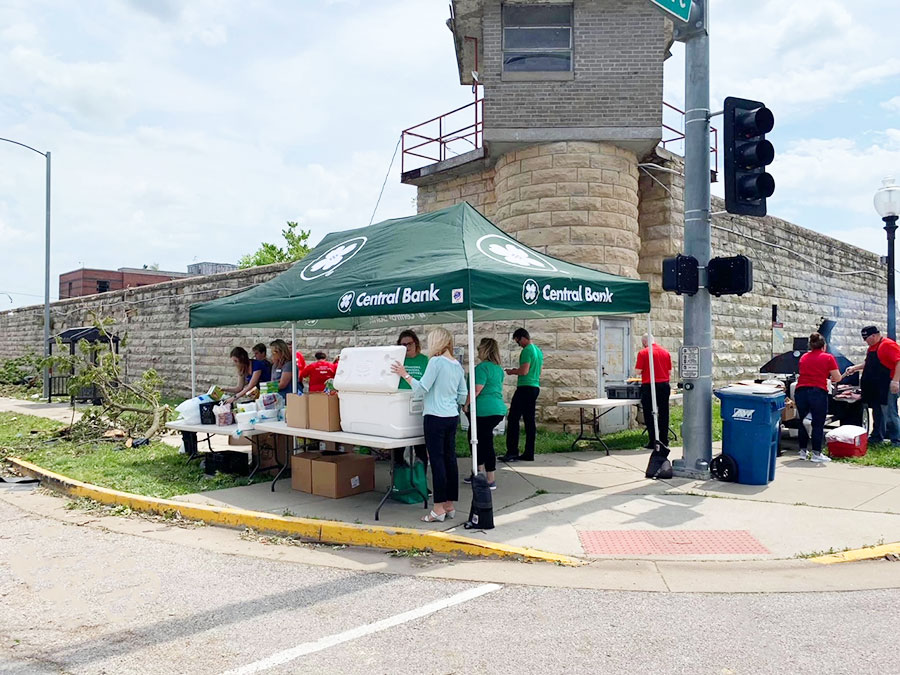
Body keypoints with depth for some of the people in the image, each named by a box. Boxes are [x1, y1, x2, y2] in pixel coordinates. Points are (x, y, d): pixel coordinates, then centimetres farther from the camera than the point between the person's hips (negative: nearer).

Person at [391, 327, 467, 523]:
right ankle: (449, 505, 17)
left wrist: (405, 374, -4)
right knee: (450, 459, 10)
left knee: (437, 461, -4)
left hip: (436, 417, -8)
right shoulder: (457, 365, 11)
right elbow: (462, 396, 14)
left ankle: (439, 509, -1)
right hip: (452, 417, 8)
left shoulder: (436, 361, -11)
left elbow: (422, 387, -13)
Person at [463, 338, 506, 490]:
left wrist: (466, 404, -8)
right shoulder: (499, 368, 15)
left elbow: (477, 389, -18)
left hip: (484, 410, -9)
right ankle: (480, 473, 27)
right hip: (499, 408, 9)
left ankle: (491, 480, 3)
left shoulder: (482, 367, -13)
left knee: (486, 443, -2)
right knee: (484, 440, 20)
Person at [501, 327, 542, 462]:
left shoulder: (527, 350, -13)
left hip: (525, 387, -9)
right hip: (535, 387, 9)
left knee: (513, 419, -5)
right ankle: (529, 453, 11)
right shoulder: (538, 350, 17)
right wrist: (517, 371, 19)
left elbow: (524, 371, -20)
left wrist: (512, 372, -2)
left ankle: (512, 452, -7)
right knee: (529, 421, 9)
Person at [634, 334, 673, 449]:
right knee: (663, 415, 11)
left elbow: (637, 371, -9)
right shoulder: (666, 352, 7)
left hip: (649, 387, -4)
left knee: (650, 415, 3)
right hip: (664, 385, 5)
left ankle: (653, 442, 4)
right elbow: (670, 372, 10)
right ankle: (664, 442, 16)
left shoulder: (643, 353, -8)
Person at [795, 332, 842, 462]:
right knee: (818, 424, 3)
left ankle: (803, 451, 19)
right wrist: (830, 377, 23)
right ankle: (816, 453, 4)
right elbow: (837, 378, 1)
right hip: (818, 392, -4)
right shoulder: (828, 357, 2)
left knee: (802, 422, 14)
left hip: (800, 391, 4)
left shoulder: (803, 357, 14)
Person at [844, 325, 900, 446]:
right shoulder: (872, 347, 17)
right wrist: (855, 368, 20)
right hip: (874, 388, 9)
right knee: (877, 413, 16)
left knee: (890, 414, -6)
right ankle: (877, 436, 25)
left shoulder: (888, 345, -12)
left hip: (887, 387, -9)